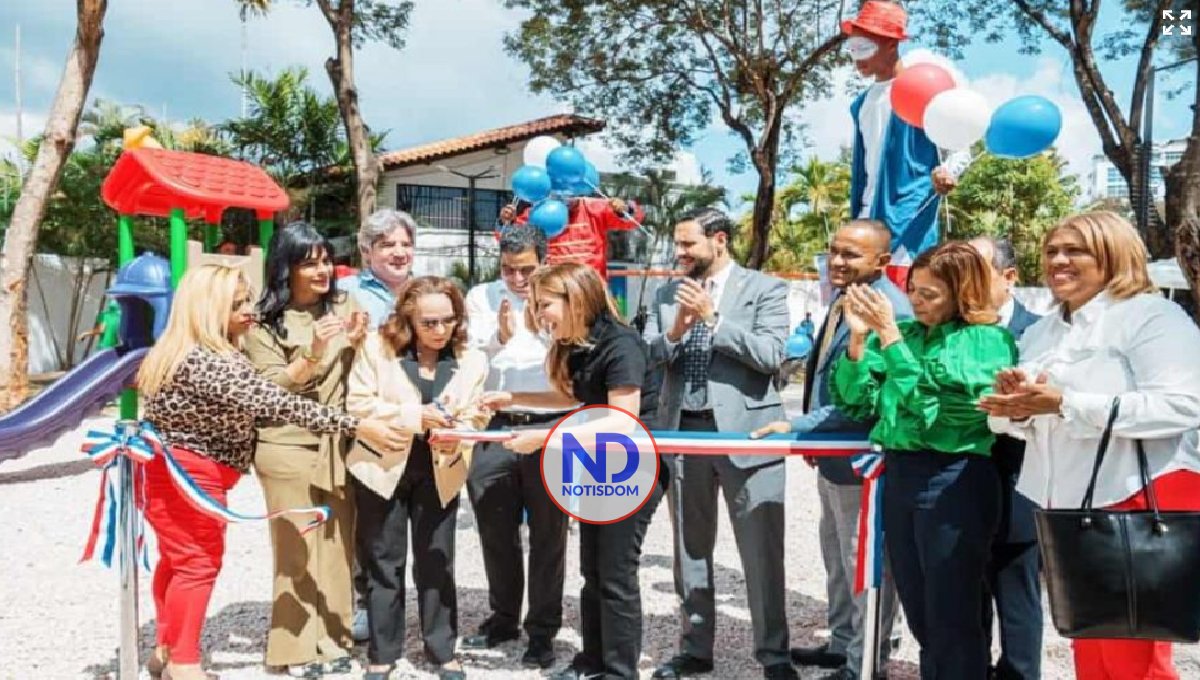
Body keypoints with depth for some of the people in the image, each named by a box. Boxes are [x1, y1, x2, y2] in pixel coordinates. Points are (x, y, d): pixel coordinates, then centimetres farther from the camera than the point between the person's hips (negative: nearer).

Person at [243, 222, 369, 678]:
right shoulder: (264, 322, -1)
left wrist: (357, 343, -8)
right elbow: (271, 388, -8)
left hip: (338, 445, 3)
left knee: (337, 544, 6)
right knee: (295, 549, 1)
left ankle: (332, 639, 17)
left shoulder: (343, 307, 8)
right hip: (287, 446, -3)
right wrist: (313, 353, -22)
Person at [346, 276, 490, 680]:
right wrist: (414, 415, -21)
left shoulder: (471, 360, -2)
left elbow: (472, 420, -4)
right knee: (384, 563, 10)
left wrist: (454, 440, -26)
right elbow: (357, 405, -11)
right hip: (384, 467, -1)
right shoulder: (377, 348, -6)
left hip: (438, 473, 1)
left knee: (436, 563, 10)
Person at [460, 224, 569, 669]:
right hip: (494, 428, 3)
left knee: (547, 535, 6)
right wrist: (498, 338, -17)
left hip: (550, 429, -3)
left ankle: (543, 630, 18)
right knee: (496, 531, 14)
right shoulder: (481, 297, 6)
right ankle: (503, 617, 32)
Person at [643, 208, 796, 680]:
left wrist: (712, 317, -16)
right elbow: (644, 358, 4)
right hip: (683, 431, 5)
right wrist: (674, 331, -14)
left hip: (744, 431, -4)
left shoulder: (765, 289, -2)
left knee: (762, 550, 0)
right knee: (690, 548, 14)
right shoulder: (667, 295, 10)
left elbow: (770, 356, -14)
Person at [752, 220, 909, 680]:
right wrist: (814, 435, 19)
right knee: (837, 558, 23)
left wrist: (797, 426, -27)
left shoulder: (889, 311, -24)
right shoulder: (845, 297, 8)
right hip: (834, 451, 10)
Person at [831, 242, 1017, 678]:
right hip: (898, 474, 6)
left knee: (952, 619, 4)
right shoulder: (905, 332, 10)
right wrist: (859, 336, -6)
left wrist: (888, 333, -17)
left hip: (954, 480, -6)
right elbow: (854, 398, 6)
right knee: (919, 616, 17)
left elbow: (927, 397, -17)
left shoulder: (988, 340, -5)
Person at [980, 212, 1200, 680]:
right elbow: (1026, 422, 19)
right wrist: (1017, 405, -6)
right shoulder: (1040, 333, 15)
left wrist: (1063, 403, -27)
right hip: (1065, 503, 7)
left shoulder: (1153, 315, -8)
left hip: (1142, 498, -7)